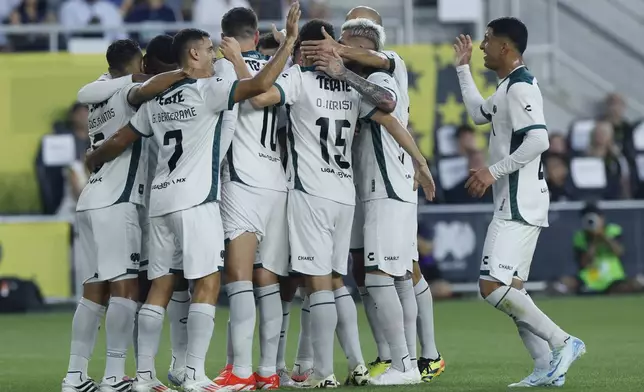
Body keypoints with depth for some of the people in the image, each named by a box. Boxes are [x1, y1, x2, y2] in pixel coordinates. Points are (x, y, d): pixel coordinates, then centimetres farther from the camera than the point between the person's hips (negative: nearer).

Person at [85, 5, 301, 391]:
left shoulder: (155, 100, 16)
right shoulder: (207, 90, -5)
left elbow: (120, 142, 23)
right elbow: (260, 85, -17)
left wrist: (93, 160, 44)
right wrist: (290, 41, -9)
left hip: (161, 200, 7)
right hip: (196, 200, -7)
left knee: (160, 287, 8)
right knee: (207, 284, -6)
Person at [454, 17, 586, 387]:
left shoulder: (521, 87, -14)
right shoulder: (509, 88, 17)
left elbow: (538, 140, -25)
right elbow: (479, 113, 36)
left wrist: (494, 171, -22)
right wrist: (463, 68, 36)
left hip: (519, 206, -11)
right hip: (514, 205, 11)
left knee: (494, 286, -16)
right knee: (511, 291, 10)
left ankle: (563, 342, -13)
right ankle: (548, 368, 8)